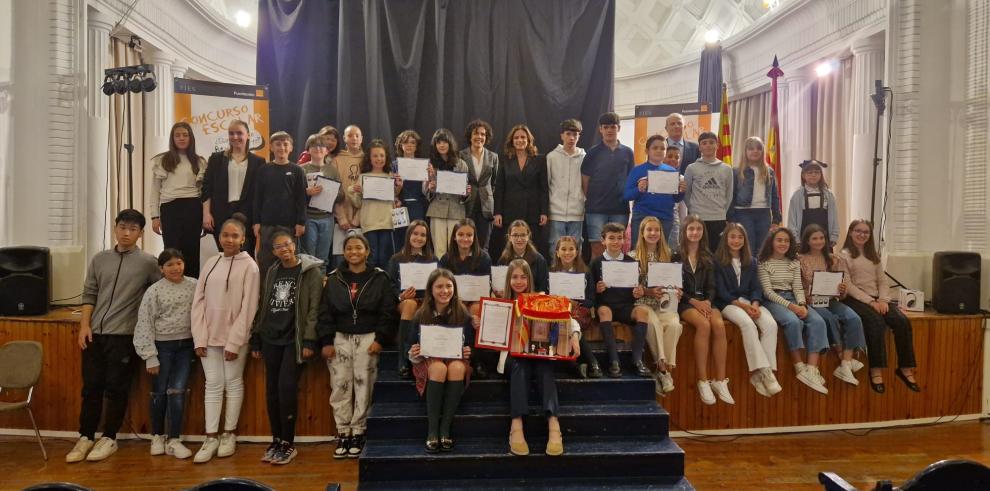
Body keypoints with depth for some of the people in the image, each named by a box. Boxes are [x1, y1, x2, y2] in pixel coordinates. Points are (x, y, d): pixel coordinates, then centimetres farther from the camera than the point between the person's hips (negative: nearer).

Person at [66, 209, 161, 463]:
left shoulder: (148, 262, -2)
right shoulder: (99, 259, 9)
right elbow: (89, 294, 9)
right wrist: (84, 325, 0)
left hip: (123, 335, -3)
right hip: (95, 333, 3)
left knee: (116, 388, 3)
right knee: (91, 387, 9)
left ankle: (109, 439, 16)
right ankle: (85, 437, 21)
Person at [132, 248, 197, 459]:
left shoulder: (194, 285, -1)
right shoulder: (154, 291, -7)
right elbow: (145, 324, -6)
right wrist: (150, 357, -8)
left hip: (185, 345, 1)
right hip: (162, 346, -1)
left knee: (177, 392, 0)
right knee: (159, 393, 8)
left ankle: (173, 441, 9)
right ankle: (157, 437, 26)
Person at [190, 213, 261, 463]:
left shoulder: (249, 266, -6)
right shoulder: (210, 263, 7)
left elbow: (248, 307, -10)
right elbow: (199, 301, 5)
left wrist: (234, 342, -13)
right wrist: (199, 338, -2)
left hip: (235, 338, -4)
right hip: (209, 337, 4)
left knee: (233, 383, 7)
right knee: (213, 385, 7)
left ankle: (229, 435, 20)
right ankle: (211, 438, 14)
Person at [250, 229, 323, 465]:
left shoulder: (311, 271, -4)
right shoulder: (271, 272, 13)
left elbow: (314, 308, -8)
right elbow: (263, 306, 15)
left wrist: (309, 340, -15)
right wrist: (255, 339, 12)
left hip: (294, 339, -5)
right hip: (271, 339, 5)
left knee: (287, 387, -10)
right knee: (272, 389, 7)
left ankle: (288, 443, 3)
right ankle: (276, 440, 18)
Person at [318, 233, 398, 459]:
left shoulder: (379, 278, -1)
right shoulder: (334, 279, 5)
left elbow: (387, 312, -2)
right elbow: (325, 312, 4)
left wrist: (379, 339, -9)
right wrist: (326, 342, -2)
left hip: (368, 339, -2)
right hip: (341, 339, 2)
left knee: (364, 386, 1)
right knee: (340, 386, 2)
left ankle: (357, 434, 12)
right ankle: (342, 434, 13)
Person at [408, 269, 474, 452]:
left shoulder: (463, 314, -3)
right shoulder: (422, 315, -3)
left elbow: (471, 347, 4)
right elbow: (413, 353, 1)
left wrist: (468, 353, -19)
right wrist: (413, 355, -22)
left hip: (457, 360, 1)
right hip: (429, 362, 0)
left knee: (457, 367, -35)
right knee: (439, 368, -36)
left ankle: (445, 430, -27)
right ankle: (432, 432, -30)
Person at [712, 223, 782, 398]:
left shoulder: (751, 261, 18)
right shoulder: (718, 261, 3)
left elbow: (756, 287, 10)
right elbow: (721, 291, -4)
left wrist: (755, 304, -12)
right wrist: (742, 305, -16)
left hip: (750, 302, 5)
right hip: (728, 304, -4)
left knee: (771, 324, -25)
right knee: (748, 324, -35)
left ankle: (759, 374, -26)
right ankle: (764, 371, -33)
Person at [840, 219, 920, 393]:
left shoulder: (873, 255, 20)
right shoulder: (844, 255, 1)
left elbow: (882, 281, 13)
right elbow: (848, 285, -8)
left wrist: (883, 300, -6)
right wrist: (870, 301, -17)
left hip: (877, 299, 6)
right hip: (855, 299, -6)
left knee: (902, 321, -20)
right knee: (876, 322, -32)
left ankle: (905, 368, -11)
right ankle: (876, 370, -27)